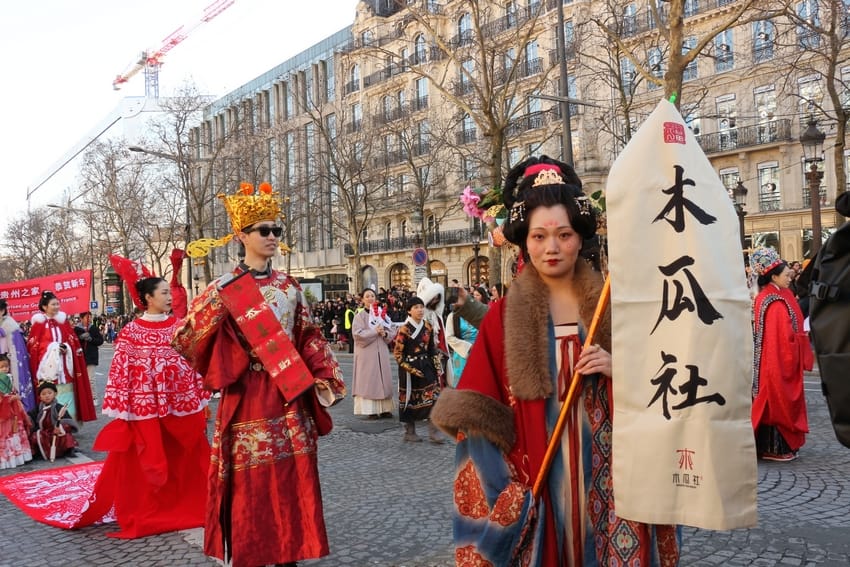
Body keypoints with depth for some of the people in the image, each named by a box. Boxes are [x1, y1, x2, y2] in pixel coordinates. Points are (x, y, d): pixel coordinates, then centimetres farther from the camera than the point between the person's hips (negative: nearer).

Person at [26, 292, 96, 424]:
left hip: (64, 366, 3)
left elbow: (73, 341, 12)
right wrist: (53, 347, -9)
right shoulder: (39, 323, 0)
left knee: (66, 392, 2)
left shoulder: (63, 321, 11)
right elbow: (32, 345, -1)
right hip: (48, 365, -3)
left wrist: (66, 348, -7)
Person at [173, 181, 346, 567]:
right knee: (251, 479, 1)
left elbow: (309, 335, 13)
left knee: (292, 474, 10)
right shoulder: (225, 289, -6)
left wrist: (321, 375, 2)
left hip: (291, 393, 5)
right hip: (249, 395, -4)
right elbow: (183, 339, -11)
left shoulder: (289, 286, 9)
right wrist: (215, 305, -23)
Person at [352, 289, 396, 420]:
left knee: (384, 379, 4)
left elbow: (393, 331, 10)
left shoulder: (382, 314, 11)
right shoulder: (360, 316, -2)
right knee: (369, 380, -4)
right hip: (367, 353, -5)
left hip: (382, 352, 5)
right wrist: (375, 331, -15)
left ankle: (384, 409, 9)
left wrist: (385, 333, -11)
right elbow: (357, 334, -13)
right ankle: (371, 410, -1)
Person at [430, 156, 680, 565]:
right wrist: (507, 491, -11)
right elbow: (478, 415, -5)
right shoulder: (504, 316, -3)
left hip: (608, 474, 2)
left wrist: (619, 370, -14)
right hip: (540, 480, -1)